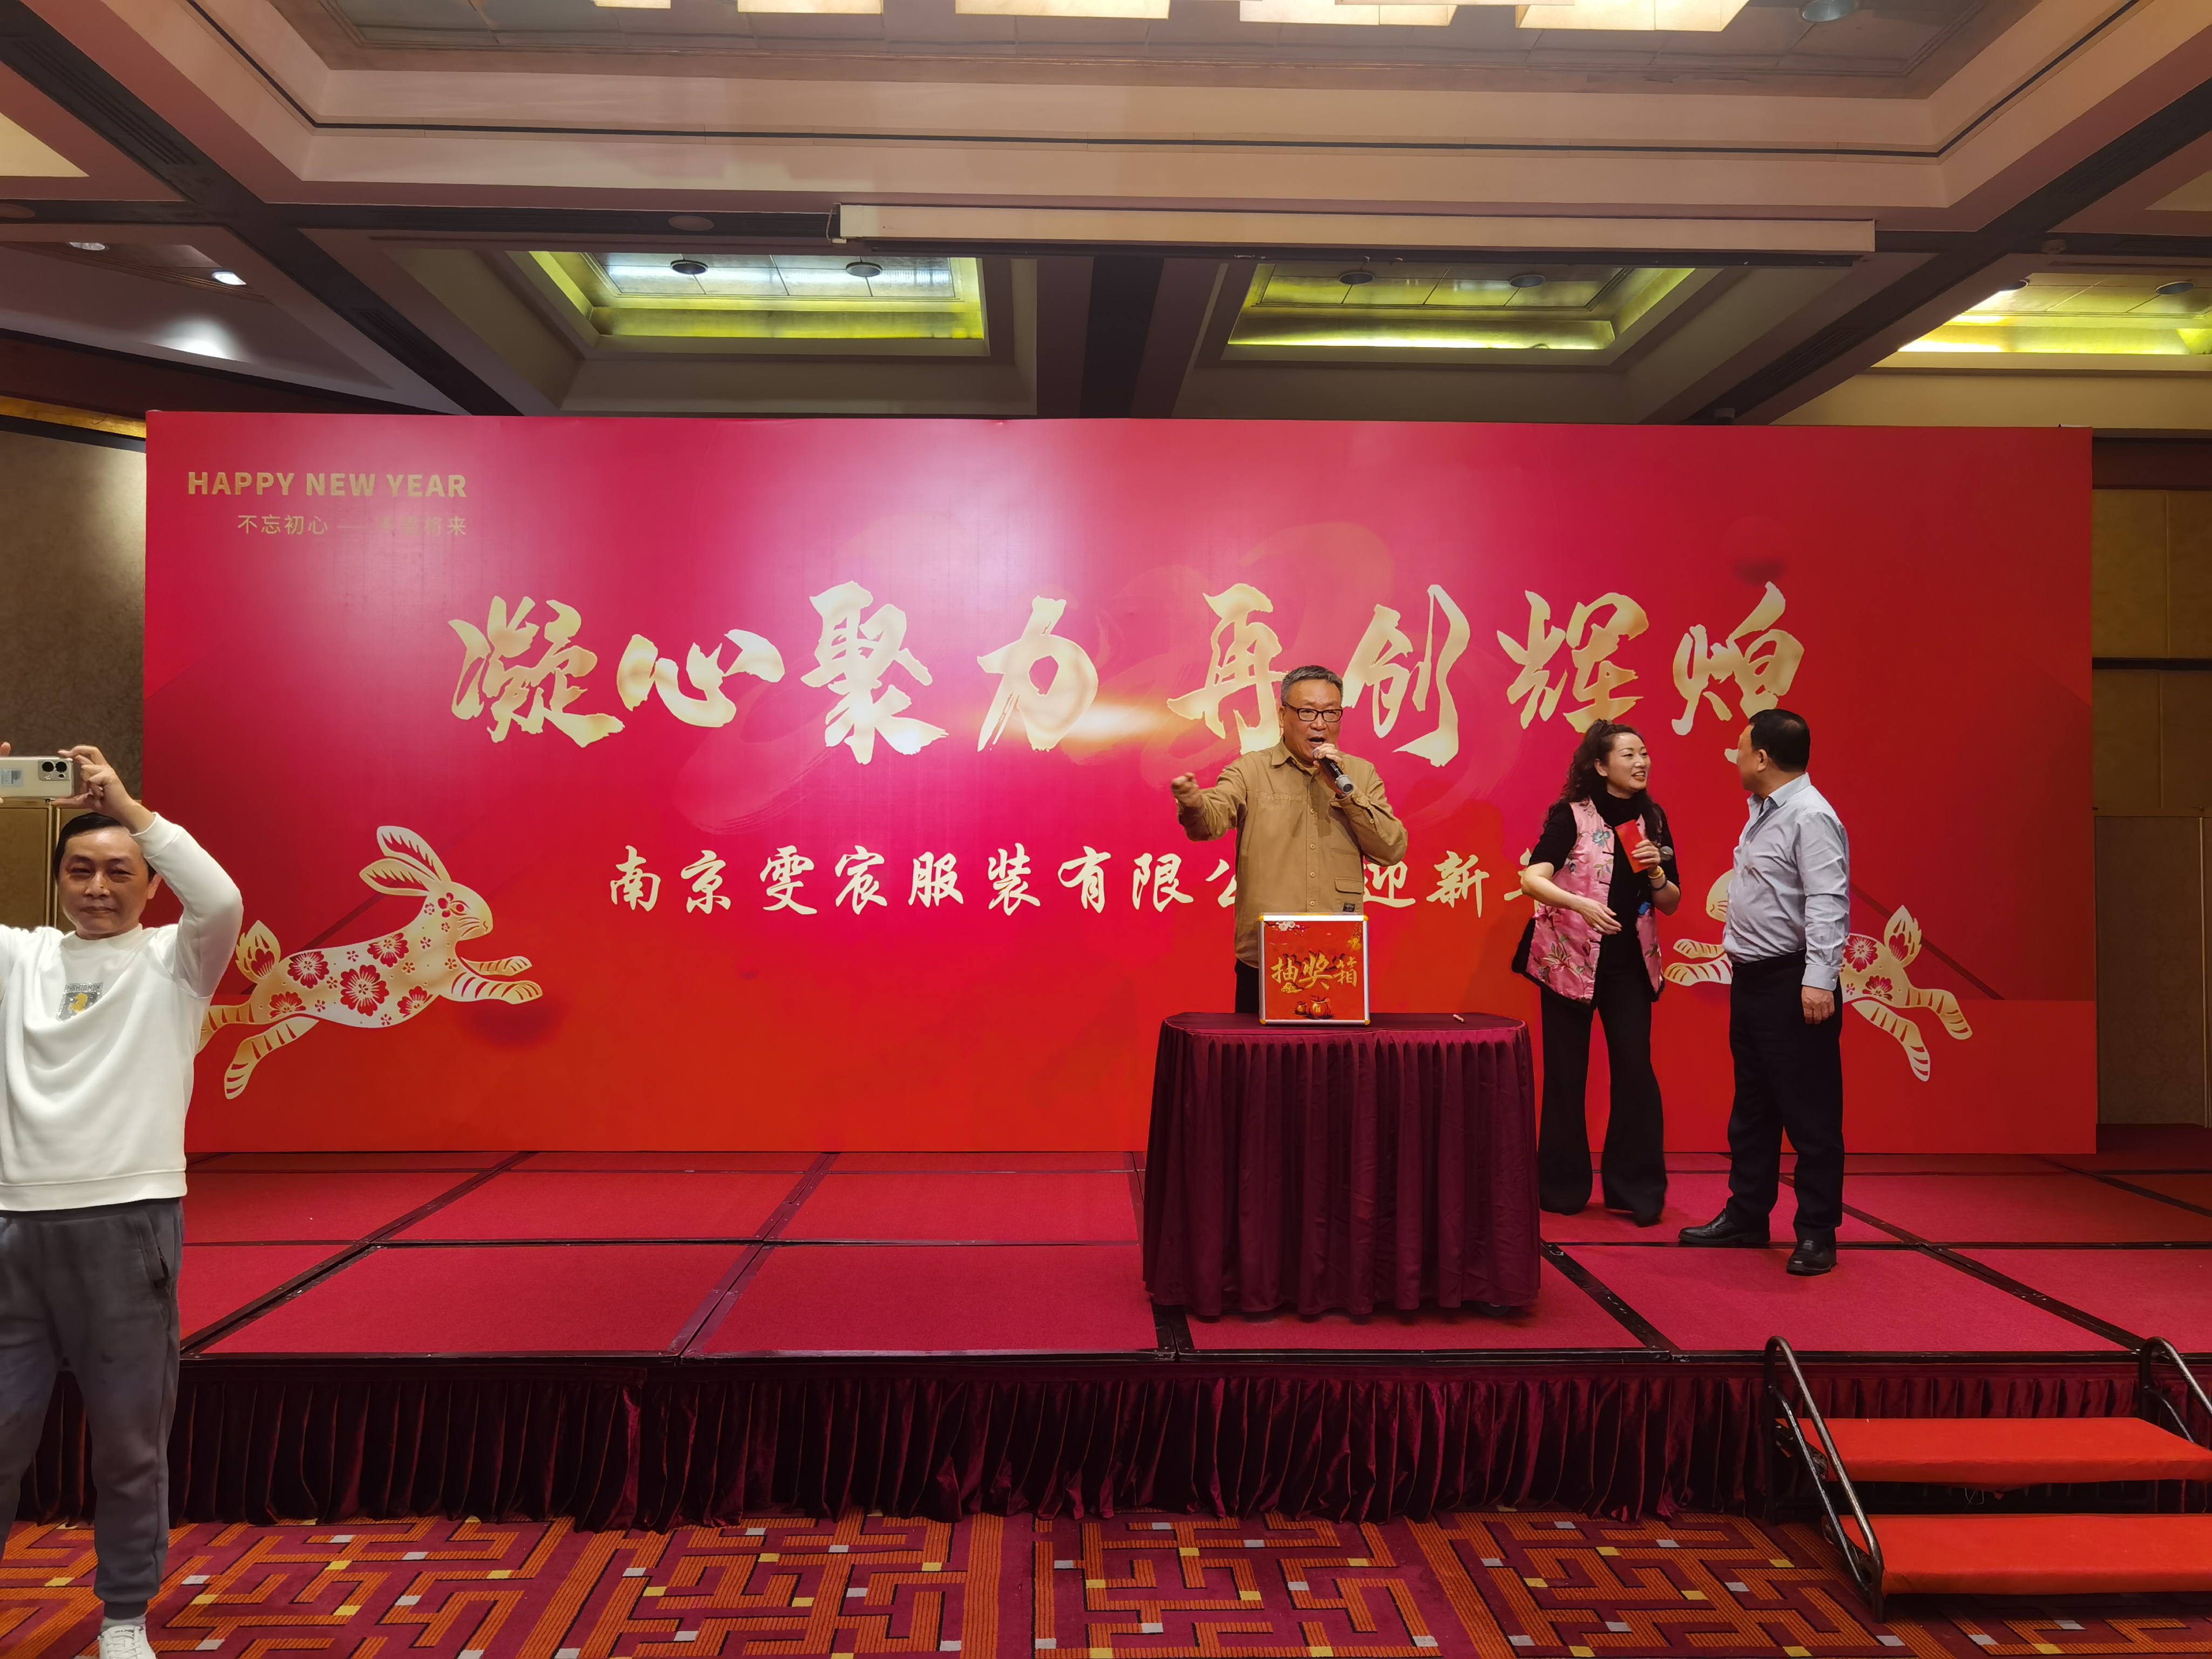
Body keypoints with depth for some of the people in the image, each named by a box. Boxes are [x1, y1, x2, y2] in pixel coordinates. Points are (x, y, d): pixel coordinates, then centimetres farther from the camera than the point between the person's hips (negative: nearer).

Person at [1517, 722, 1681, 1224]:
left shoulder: (1653, 820, 8)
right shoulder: (1571, 815, -7)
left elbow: (1671, 904, 12)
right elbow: (1532, 878, -20)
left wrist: (1656, 873, -8)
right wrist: (1580, 903, -35)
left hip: (1630, 963, 4)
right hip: (1569, 959, -3)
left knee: (1635, 1071, -2)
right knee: (1566, 1074, 5)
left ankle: (1637, 1189, 10)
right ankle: (1563, 1188, 18)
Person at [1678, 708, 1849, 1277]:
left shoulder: (1810, 816, -16)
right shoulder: (1762, 812, 15)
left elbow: (1827, 904, -23)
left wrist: (1818, 981, -28)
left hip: (1792, 985, -10)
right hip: (1751, 977, 10)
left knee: (1809, 1112, -1)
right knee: (1751, 1108, 17)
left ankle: (1818, 1233, 8)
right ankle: (1747, 1215, 28)